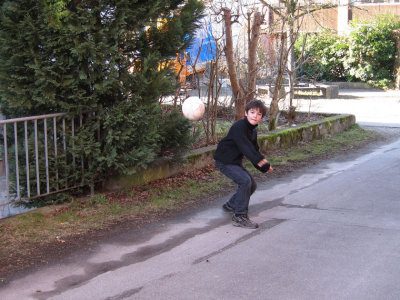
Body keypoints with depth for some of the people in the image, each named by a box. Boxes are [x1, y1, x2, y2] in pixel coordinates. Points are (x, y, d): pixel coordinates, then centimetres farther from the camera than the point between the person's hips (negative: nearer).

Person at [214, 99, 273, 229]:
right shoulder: (239, 126, -21)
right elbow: (244, 146, -35)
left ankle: (230, 205, 33)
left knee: (252, 185, 13)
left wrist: (265, 166, 2)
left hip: (236, 162, 10)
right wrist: (259, 159, -46)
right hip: (224, 161, -10)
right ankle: (239, 216, -16)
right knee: (245, 181, -24)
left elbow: (255, 150, 12)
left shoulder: (253, 131, 9)